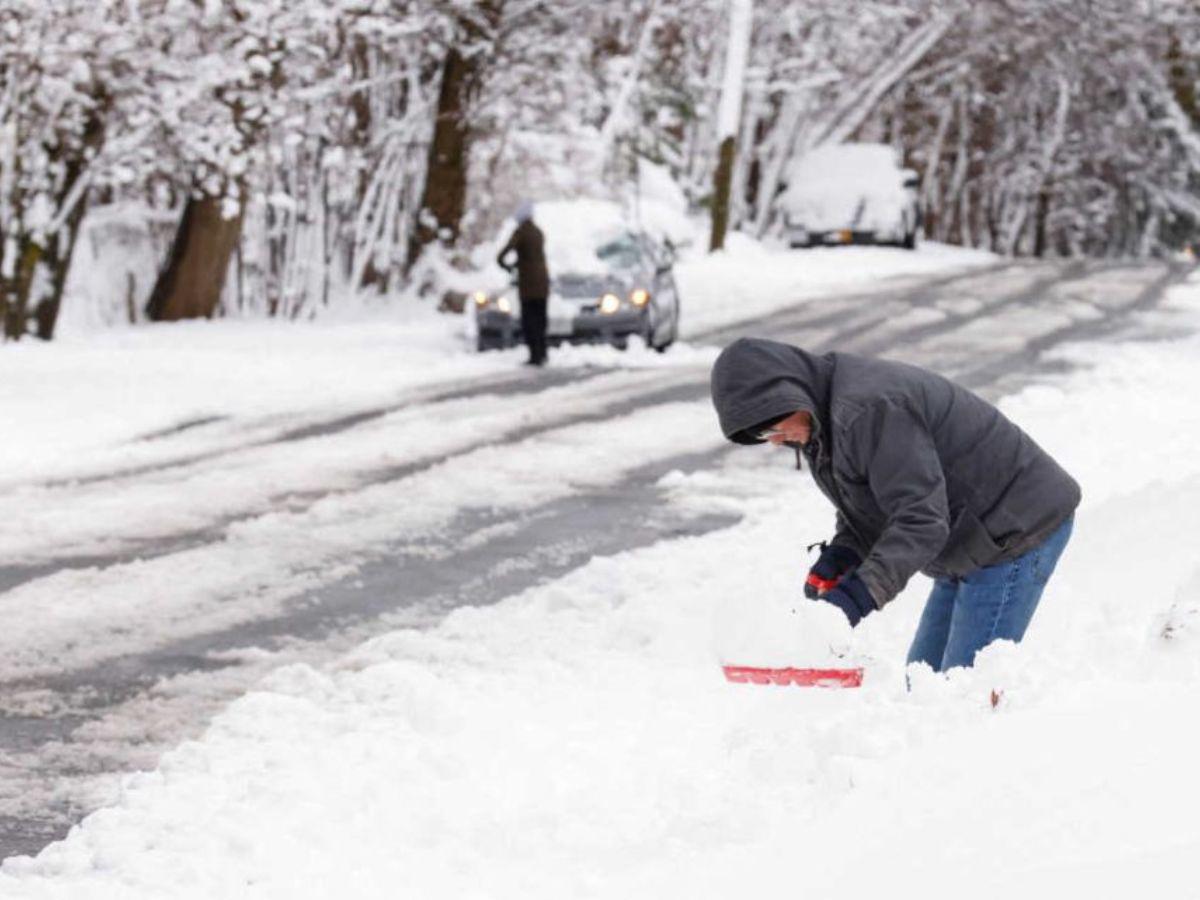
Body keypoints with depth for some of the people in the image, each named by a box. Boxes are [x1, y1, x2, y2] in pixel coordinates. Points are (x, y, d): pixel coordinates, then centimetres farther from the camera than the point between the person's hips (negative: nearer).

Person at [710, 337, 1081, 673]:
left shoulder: (865, 409, -29)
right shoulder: (819, 422, 5)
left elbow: (922, 518, -33)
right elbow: (864, 507, 12)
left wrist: (864, 589, -41)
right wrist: (838, 557, -8)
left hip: (1018, 530, -11)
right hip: (970, 548, 11)